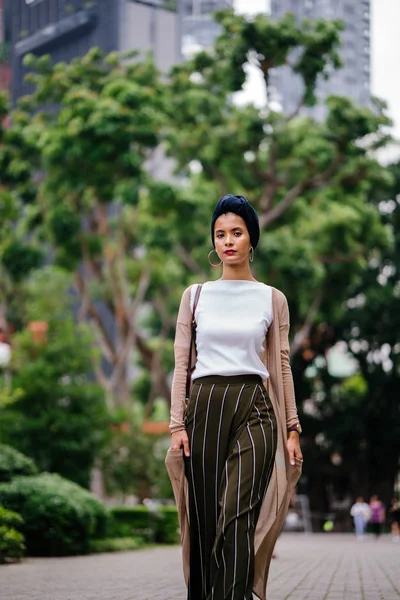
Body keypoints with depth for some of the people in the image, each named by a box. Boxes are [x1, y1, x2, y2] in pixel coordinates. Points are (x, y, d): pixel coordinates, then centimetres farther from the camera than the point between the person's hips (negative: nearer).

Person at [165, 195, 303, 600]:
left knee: (237, 516, -16)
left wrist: (292, 429, 4)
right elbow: (181, 362, 7)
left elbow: (282, 366, 9)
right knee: (204, 519, 2)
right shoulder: (195, 296, 10)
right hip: (205, 405, 2)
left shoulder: (272, 299, 8)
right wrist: (177, 424, -2)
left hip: (253, 407, -1)